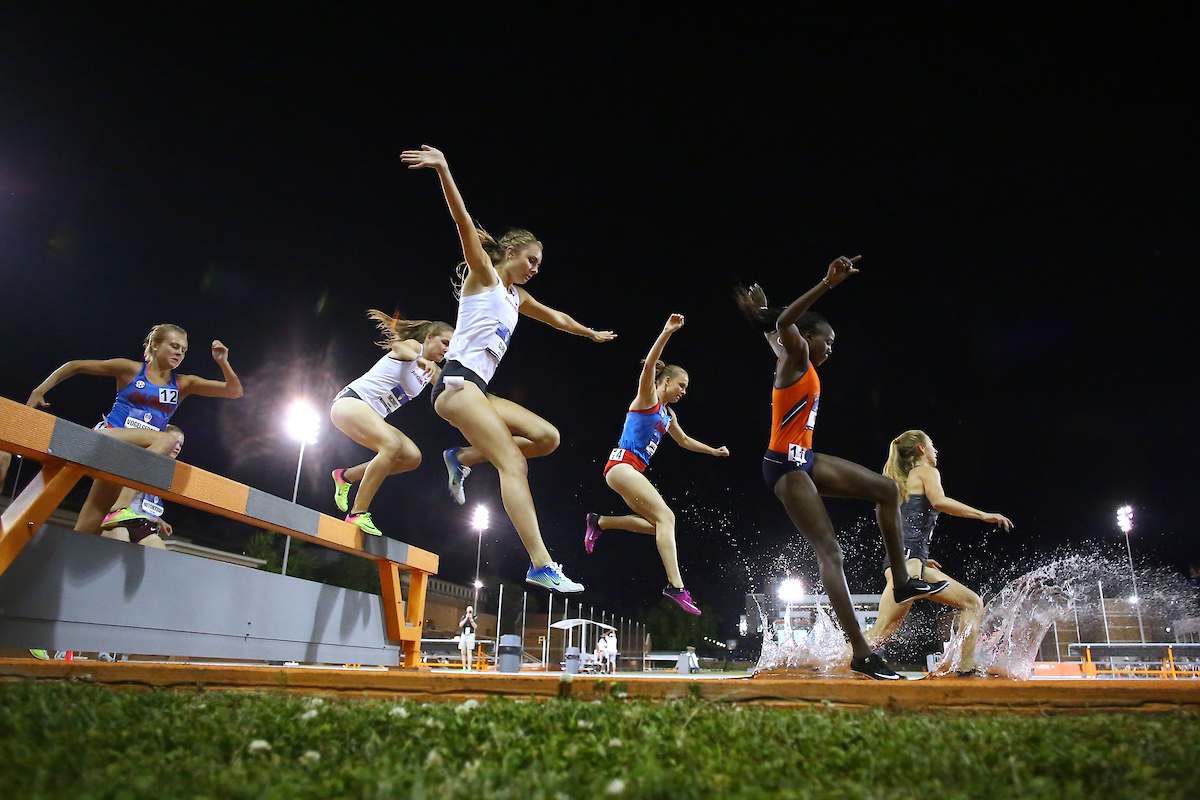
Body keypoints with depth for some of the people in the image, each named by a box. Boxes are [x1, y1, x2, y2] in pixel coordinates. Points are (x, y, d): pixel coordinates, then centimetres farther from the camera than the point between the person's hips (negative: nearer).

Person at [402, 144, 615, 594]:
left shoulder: (516, 296, 25)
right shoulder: (483, 273, 4)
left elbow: (555, 318, 39)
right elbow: (463, 223, -12)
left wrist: (592, 334, 51)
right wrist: (443, 170, -25)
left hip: (478, 390, 9)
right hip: (458, 380, -9)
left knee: (547, 438, 0)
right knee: (513, 464, -21)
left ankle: (463, 458, 7)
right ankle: (541, 565, -27)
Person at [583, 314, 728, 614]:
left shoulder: (667, 416, 22)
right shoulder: (647, 397, -2)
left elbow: (684, 440, 37)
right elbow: (649, 366, -20)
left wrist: (713, 451, 30)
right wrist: (667, 332, -29)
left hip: (634, 471, 9)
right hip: (622, 463, -9)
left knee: (655, 525, 4)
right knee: (666, 517, -19)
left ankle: (599, 522, 12)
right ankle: (676, 586, -26)